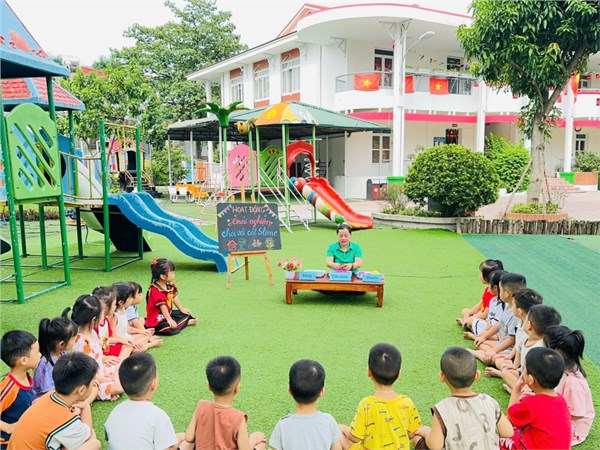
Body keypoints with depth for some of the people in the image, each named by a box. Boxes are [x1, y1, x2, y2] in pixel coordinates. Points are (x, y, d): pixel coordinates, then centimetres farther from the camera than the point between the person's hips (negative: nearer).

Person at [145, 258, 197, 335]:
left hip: (168, 313, 9)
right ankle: (186, 322, -7)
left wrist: (182, 309, 17)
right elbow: (162, 306, -29)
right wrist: (169, 320, -30)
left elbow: (174, 297, 12)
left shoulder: (169, 285, 2)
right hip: (156, 320, -9)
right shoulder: (155, 290, -26)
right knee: (171, 328, -30)